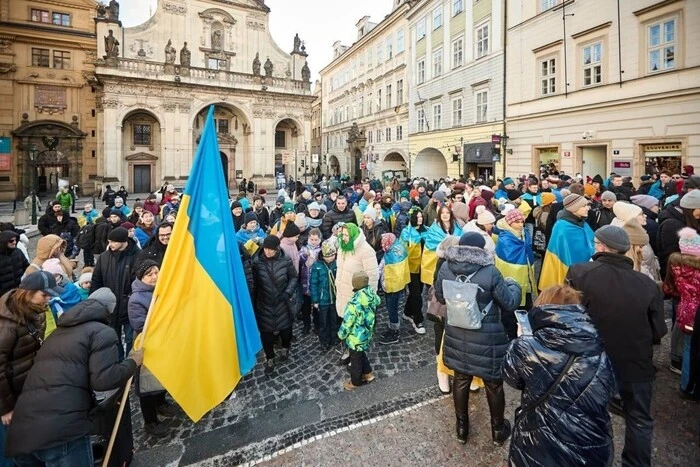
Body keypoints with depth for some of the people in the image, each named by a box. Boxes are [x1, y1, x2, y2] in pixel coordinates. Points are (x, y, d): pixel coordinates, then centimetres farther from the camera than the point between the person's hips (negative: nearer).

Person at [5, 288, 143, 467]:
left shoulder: (58, 331, 25)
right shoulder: (102, 332, 0)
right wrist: (133, 362, 4)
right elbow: (103, 379, -11)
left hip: (20, 431, 8)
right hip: (61, 432, -8)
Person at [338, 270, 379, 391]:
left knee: (355, 359, 17)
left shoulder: (354, 303, -35)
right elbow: (378, 301, 8)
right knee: (361, 354, 31)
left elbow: (347, 323, -23)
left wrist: (341, 334, -5)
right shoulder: (372, 294, -15)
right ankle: (368, 374, 47)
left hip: (356, 337, -6)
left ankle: (355, 382, 38)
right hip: (367, 334, 7)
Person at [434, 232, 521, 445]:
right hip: (486, 339, -3)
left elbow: (440, 297, 6)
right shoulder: (490, 272, -20)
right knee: (493, 383, 19)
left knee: (461, 379, 21)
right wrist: (513, 285, 11)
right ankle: (498, 429, 40)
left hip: (456, 336, 3)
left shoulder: (445, 268, -9)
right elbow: (509, 303, -8)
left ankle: (462, 427, 38)